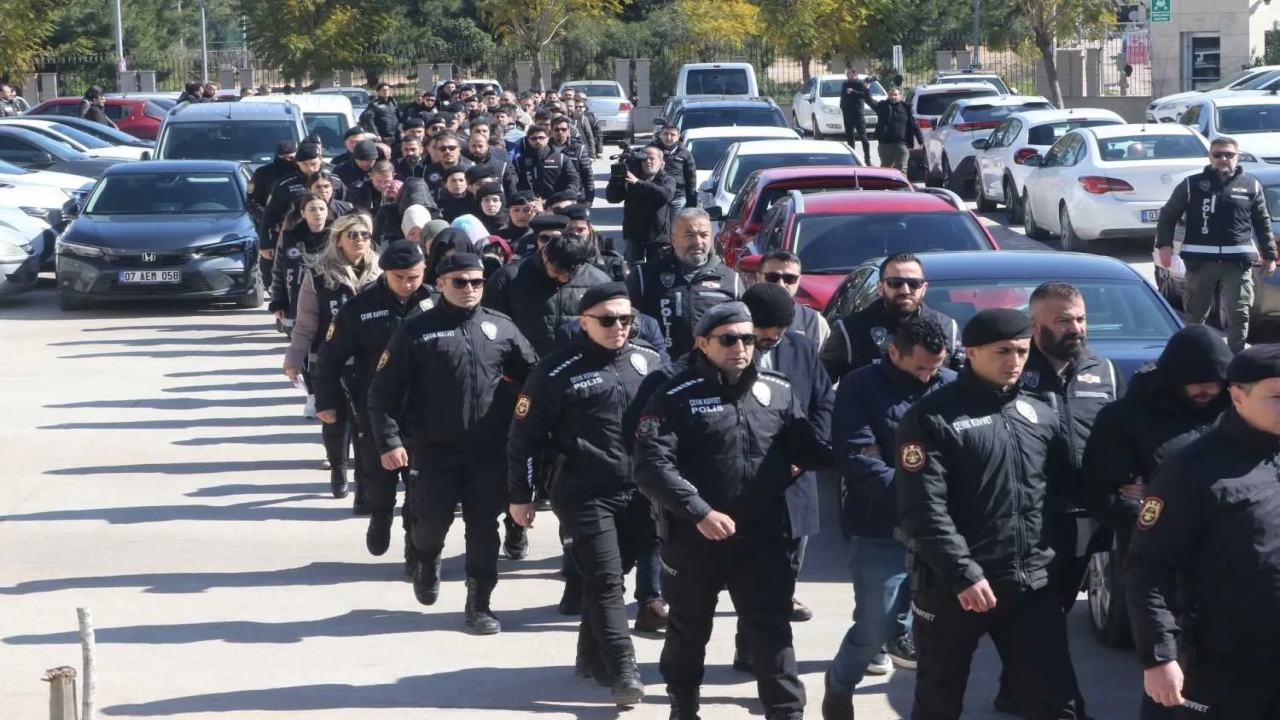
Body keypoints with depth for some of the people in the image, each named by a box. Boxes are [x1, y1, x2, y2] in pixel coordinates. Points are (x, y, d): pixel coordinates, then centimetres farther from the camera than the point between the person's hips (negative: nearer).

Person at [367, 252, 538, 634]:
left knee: (483, 527, 3)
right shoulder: (416, 331, -3)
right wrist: (389, 440, -13)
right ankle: (427, 561, 35)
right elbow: (384, 391, -3)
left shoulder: (501, 327, 4)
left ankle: (479, 604, 14)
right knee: (432, 520, 1)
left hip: (489, 450, 2)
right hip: (434, 449, -2)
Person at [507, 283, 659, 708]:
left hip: (638, 493, 4)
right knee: (605, 581, -9)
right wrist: (521, 495, -3)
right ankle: (623, 672, -12)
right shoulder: (558, 371, -7)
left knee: (611, 577, 13)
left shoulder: (649, 362, 5)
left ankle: (593, 657, 28)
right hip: (587, 494, -4)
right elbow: (525, 436, -3)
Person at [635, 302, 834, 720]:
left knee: (772, 628, 1)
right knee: (689, 628, 17)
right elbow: (651, 466, -16)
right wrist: (699, 511, -25)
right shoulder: (676, 396, -9)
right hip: (694, 536, -1)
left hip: (763, 536, 1)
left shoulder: (778, 391, 2)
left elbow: (806, 448, 5)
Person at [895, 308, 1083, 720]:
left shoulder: (1040, 415, 11)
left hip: (1032, 584, 4)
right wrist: (964, 574, -21)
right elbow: (922, 510, -15)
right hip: (950, 587, -4)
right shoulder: (933, 418, -8)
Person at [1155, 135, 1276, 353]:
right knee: (1196, 314, 7)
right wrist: (1164, 245, -5)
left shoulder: (1252, 186, 9)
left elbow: (1263, 223, 14)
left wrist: (1269, 255, 10)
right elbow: (1168, 215, 9)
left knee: (1239, 314, -4)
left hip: (1238, 261, 0)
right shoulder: (1192, 185, 6)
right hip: (1201, 261, 0)